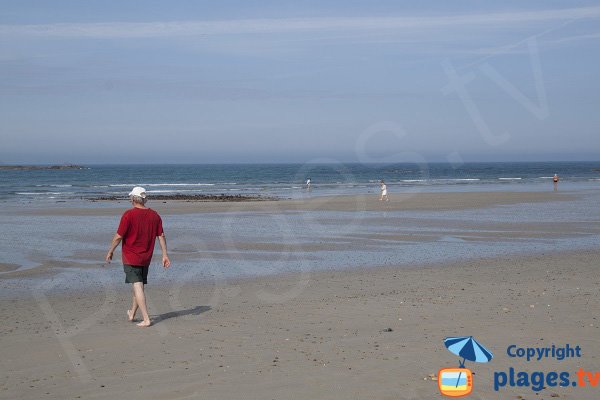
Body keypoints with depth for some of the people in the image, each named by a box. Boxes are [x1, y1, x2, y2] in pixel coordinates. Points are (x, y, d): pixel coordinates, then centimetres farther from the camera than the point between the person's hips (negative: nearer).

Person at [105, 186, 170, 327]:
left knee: (137, 287, -5)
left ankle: (146, 319, -11)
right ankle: (132, 313, 35)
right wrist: (165, 255, 6)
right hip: (146, 258, 6)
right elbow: (161, 236, 2)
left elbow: (118, 236, -14)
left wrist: (110, 252, 0)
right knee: (139, 285, 19)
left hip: (131, 257, -5)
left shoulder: (129, 214, -15)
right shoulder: (154, 215, 1)